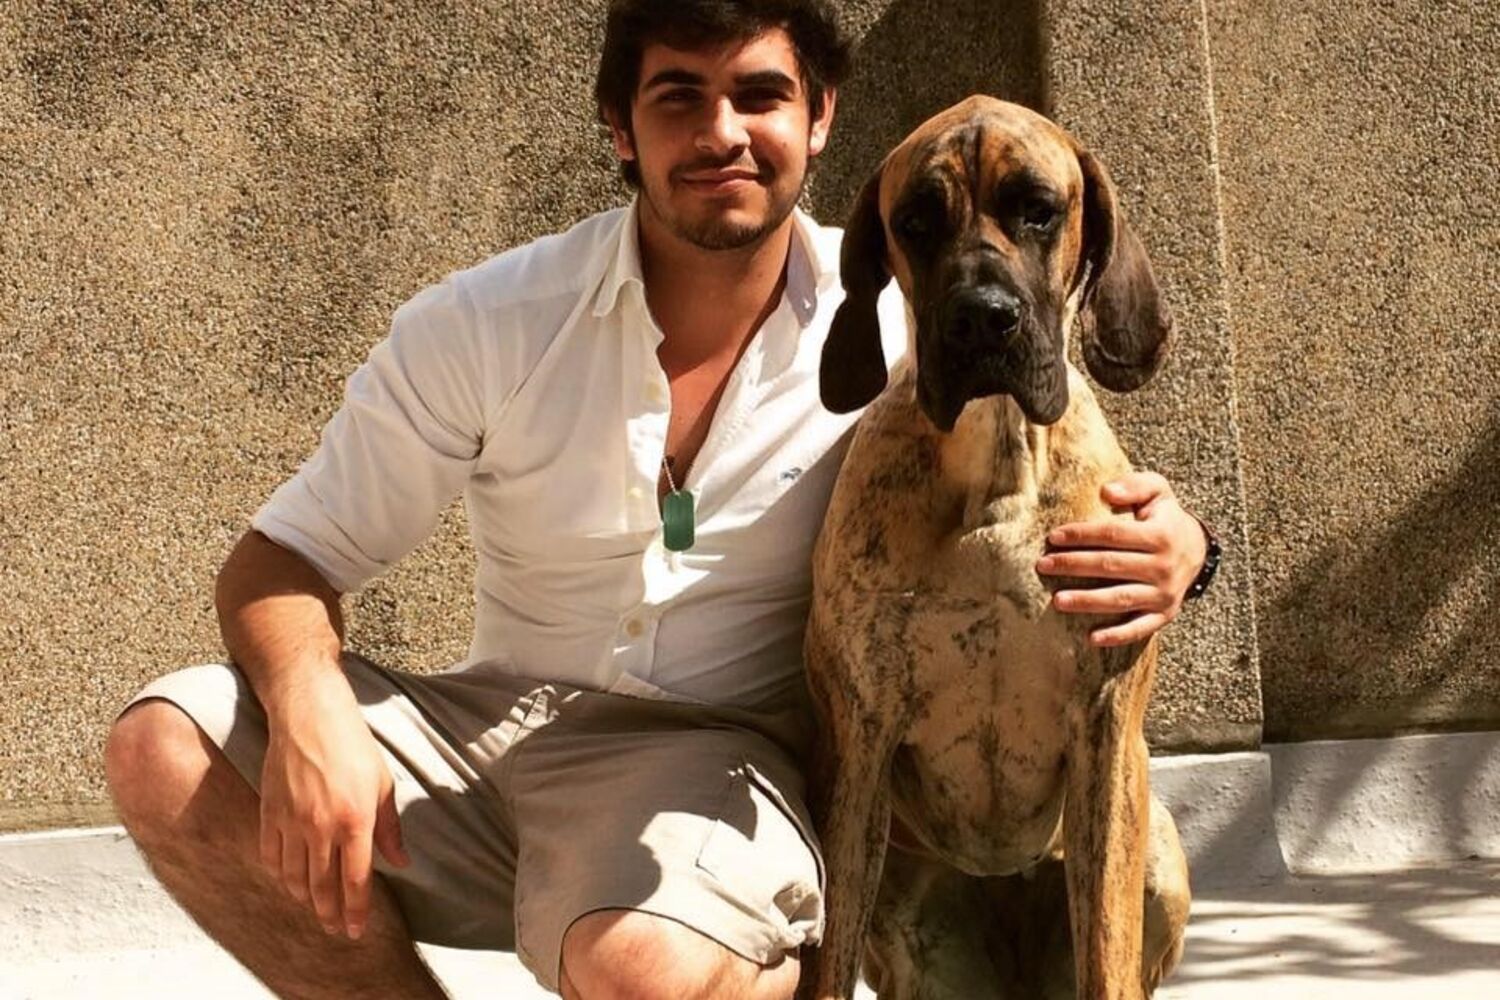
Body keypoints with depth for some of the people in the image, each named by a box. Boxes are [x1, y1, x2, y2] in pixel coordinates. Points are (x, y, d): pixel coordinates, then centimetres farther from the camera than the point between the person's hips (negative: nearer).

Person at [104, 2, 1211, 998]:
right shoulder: (487, 327, -4)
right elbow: (288, 556, -1)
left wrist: (1167, 547, -22)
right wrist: (308, 707, -26)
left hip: (723, 755, -3)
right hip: (493, 728, 3)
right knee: (167, 748, -21)